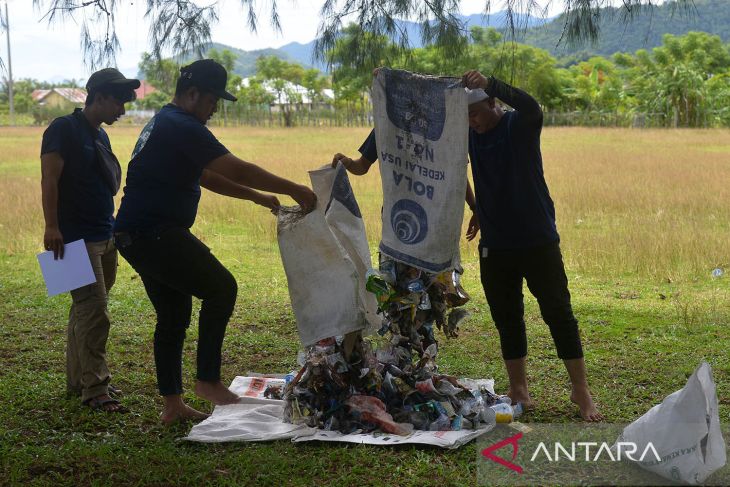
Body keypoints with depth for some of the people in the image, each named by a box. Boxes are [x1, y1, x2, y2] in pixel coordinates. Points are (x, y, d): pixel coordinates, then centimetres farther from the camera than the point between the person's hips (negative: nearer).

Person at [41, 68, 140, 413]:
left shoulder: (100, 136, 17)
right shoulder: (64, 129, -9)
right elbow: (50, 179, -17)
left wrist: (115, 229, 24)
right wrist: (52, 226, -25)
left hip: (104, 238, 9)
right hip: (76, 238, -9)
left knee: (85, 311, 14)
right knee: (94, 313, -11)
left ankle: (77, 381, 23)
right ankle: (95, 390, -7)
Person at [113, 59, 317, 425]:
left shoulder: (163, 124, 20)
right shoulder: (183, 128, -14)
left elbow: (204, 176, 26)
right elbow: (237, 169, -19)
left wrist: (256, 196, 23)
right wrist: (293, 190, -13)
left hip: (136, 236, 11)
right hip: (155, 233, -11)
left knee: (172, 317, 13)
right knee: (221, 288, -7)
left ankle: (172, 404, 18)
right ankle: (208, 379, -3)